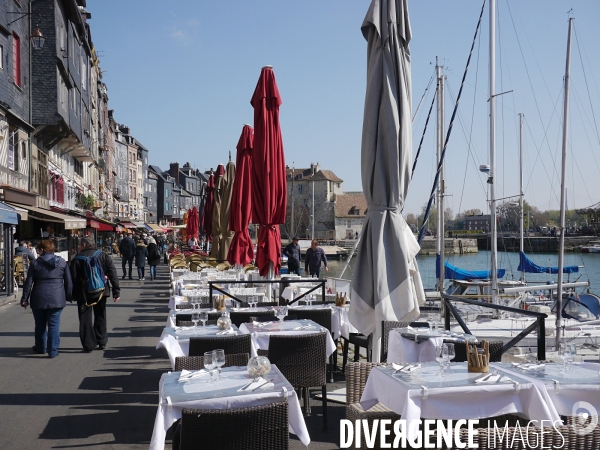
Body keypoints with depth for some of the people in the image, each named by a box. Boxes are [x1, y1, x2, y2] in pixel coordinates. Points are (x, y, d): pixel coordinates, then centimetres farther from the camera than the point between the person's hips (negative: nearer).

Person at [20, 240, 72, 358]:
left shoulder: (35, 263, -2)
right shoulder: (62, 262, 3)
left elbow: (28, 283, -1)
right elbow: (68, 282, 6)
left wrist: (25, 299, 5)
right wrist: (69, 296, 15)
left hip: (39, 299, 0)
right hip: (57, 299, 0)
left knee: (40, 325, 15)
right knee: (54, 324, 2)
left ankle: (41, 347, 28)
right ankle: (53, 351, 0)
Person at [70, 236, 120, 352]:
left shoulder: (77, 259, -6)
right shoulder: (104, 256, 1)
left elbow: (73, 279, -8)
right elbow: (113, 275, -2)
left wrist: (73, 294, 0)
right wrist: (116, 291, 1)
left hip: (84, 294, -3)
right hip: (100, 292, 3)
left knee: (85, 319, 4)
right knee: (100, 317, 16)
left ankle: (88, 345, 2)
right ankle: (102, 342, 21)